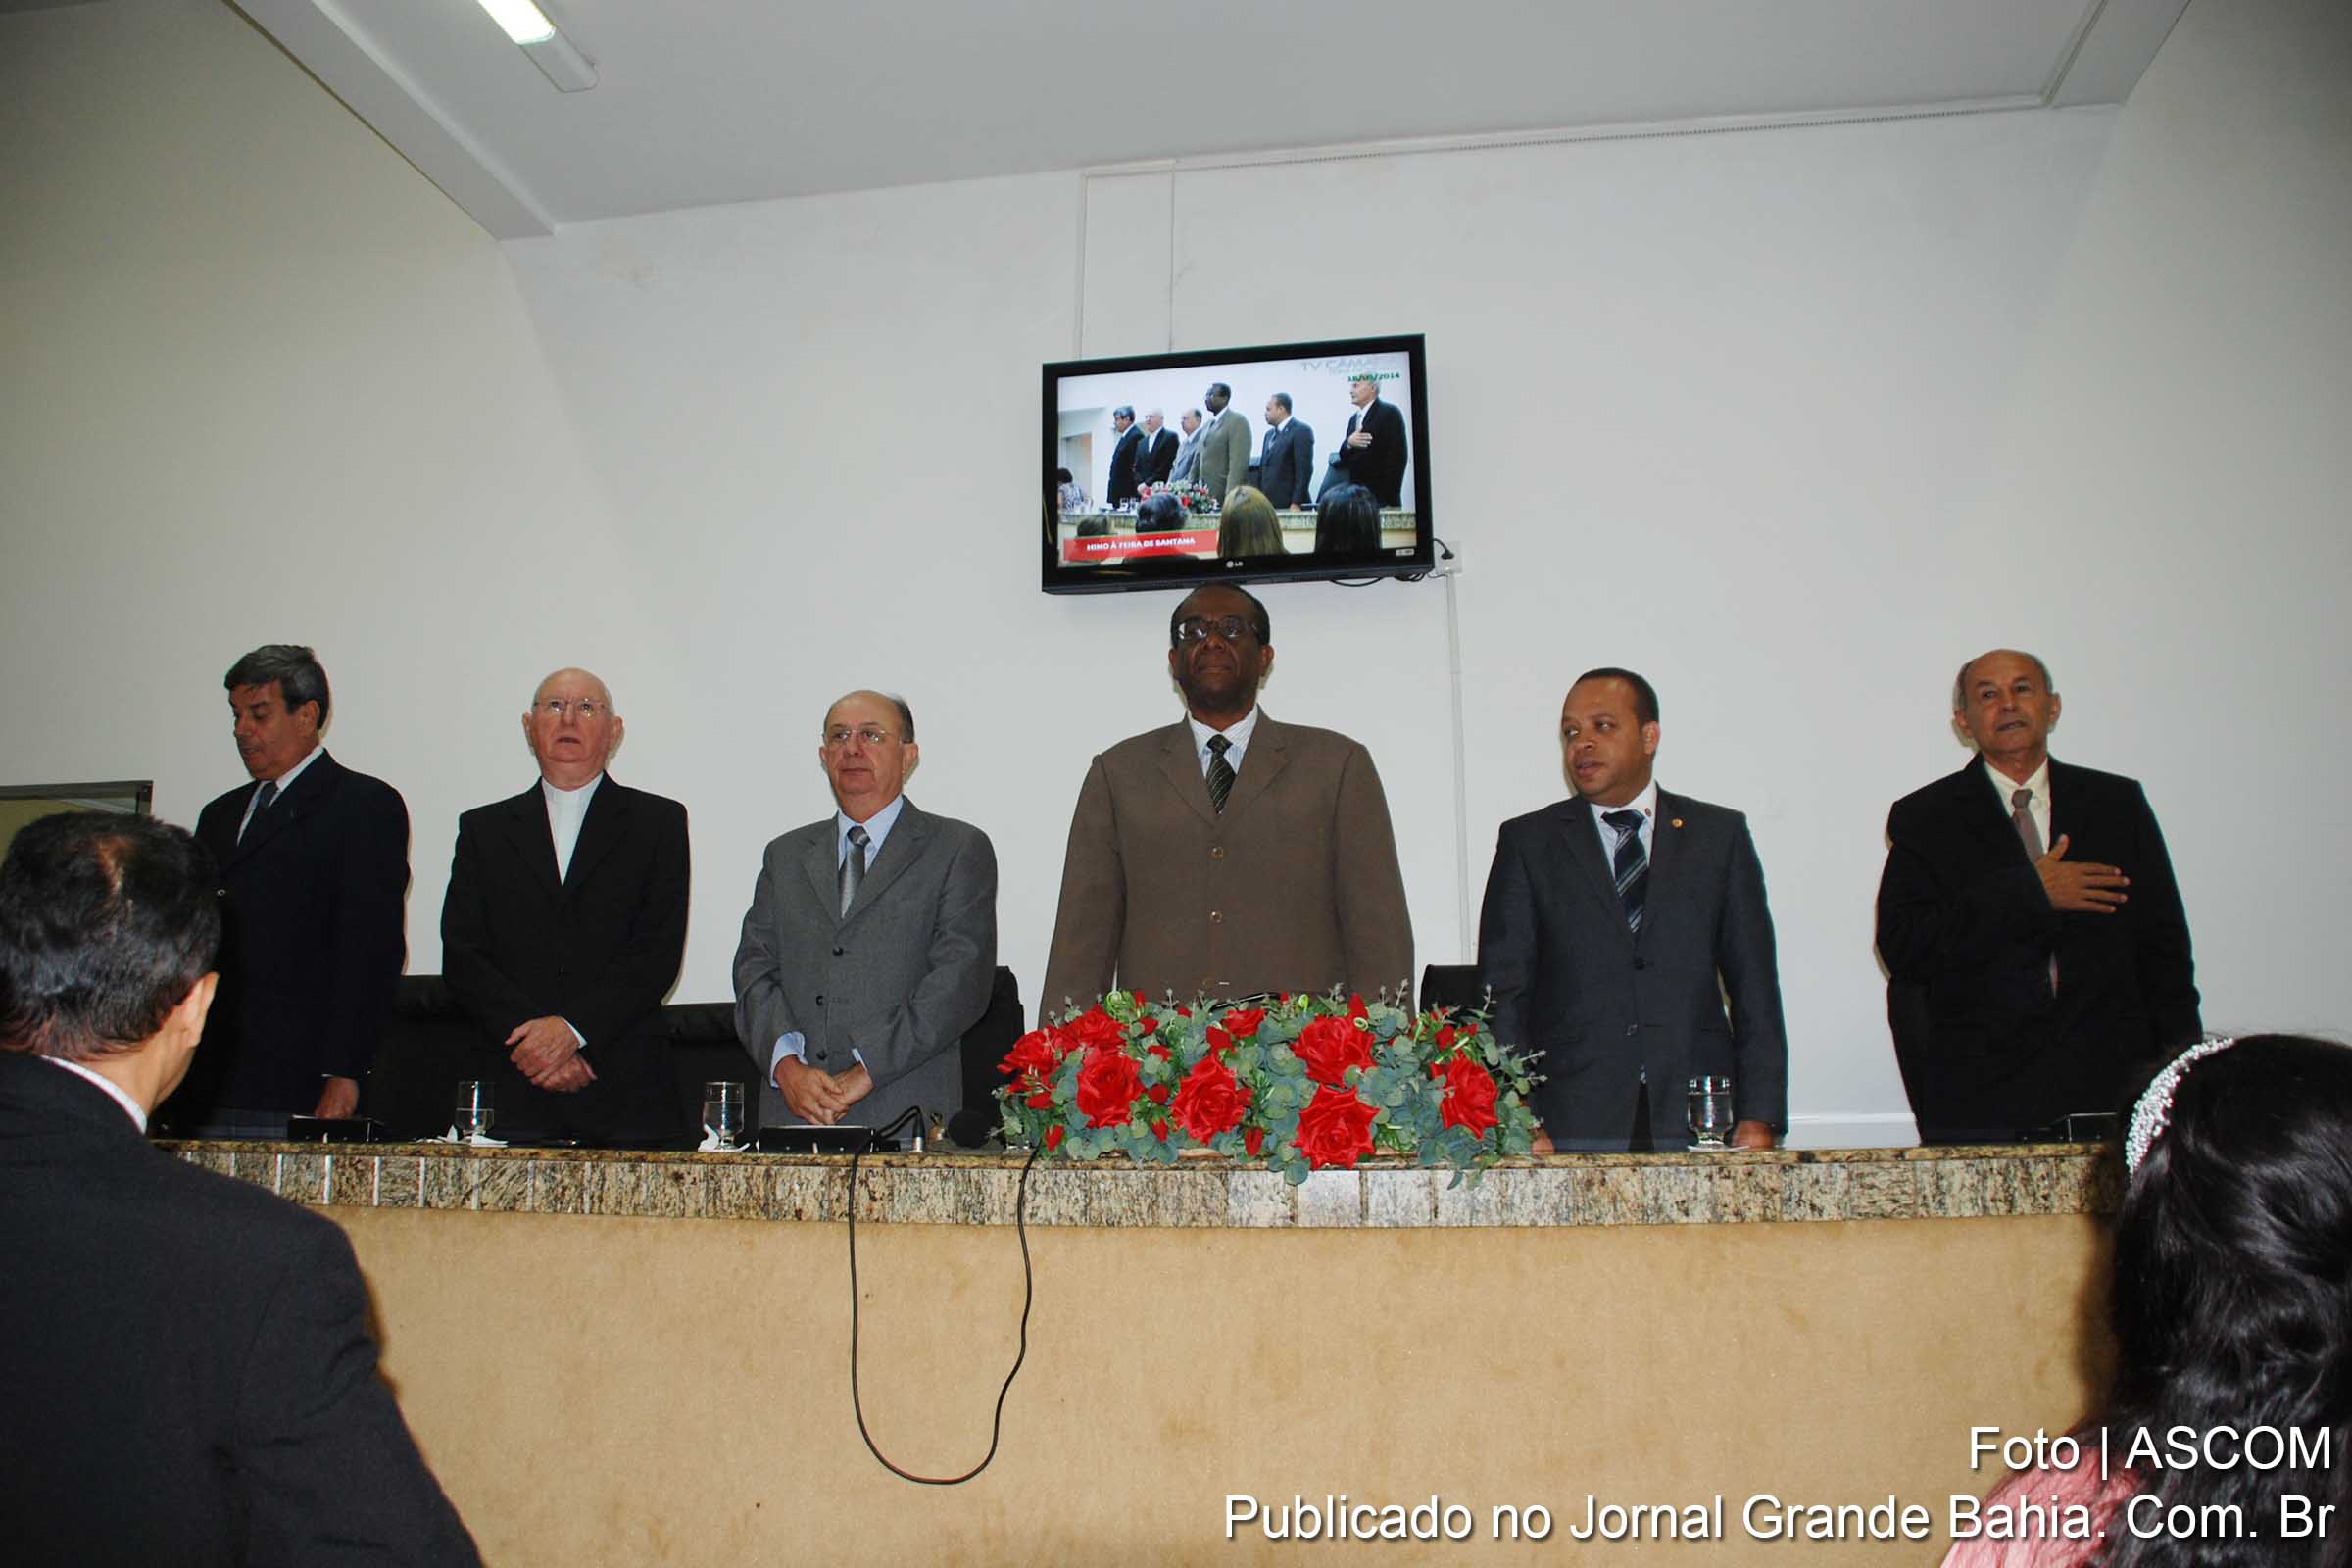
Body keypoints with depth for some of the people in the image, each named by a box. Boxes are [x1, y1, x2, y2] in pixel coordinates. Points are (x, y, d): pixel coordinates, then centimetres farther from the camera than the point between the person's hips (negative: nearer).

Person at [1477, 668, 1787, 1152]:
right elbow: (1503, 991, 3)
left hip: (1696, 1119, 1)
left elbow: (1753, 984, 8)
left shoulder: (1720, 834, 11)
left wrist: (1758, 1117, 0)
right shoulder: (1527, 842, 8)